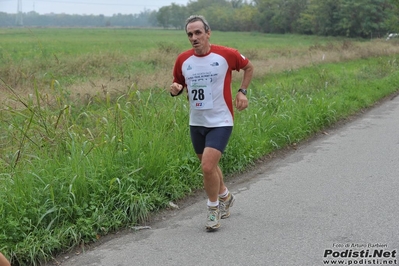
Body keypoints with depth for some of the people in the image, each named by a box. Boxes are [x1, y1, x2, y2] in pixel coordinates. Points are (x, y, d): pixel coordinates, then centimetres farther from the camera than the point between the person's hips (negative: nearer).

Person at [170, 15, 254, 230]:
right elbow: (178, 84, 12)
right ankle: (225, 196, 46)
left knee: (208, 166, -16)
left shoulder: (226, 55, -11)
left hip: (220, 122, -5)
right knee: (209, 165, 18)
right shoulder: (183, 60, -2)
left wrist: (242, 91, -4)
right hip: (196, 123, 5)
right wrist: (175, 90, -12)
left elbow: (248, 67, 8)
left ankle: (213, 207, 9)